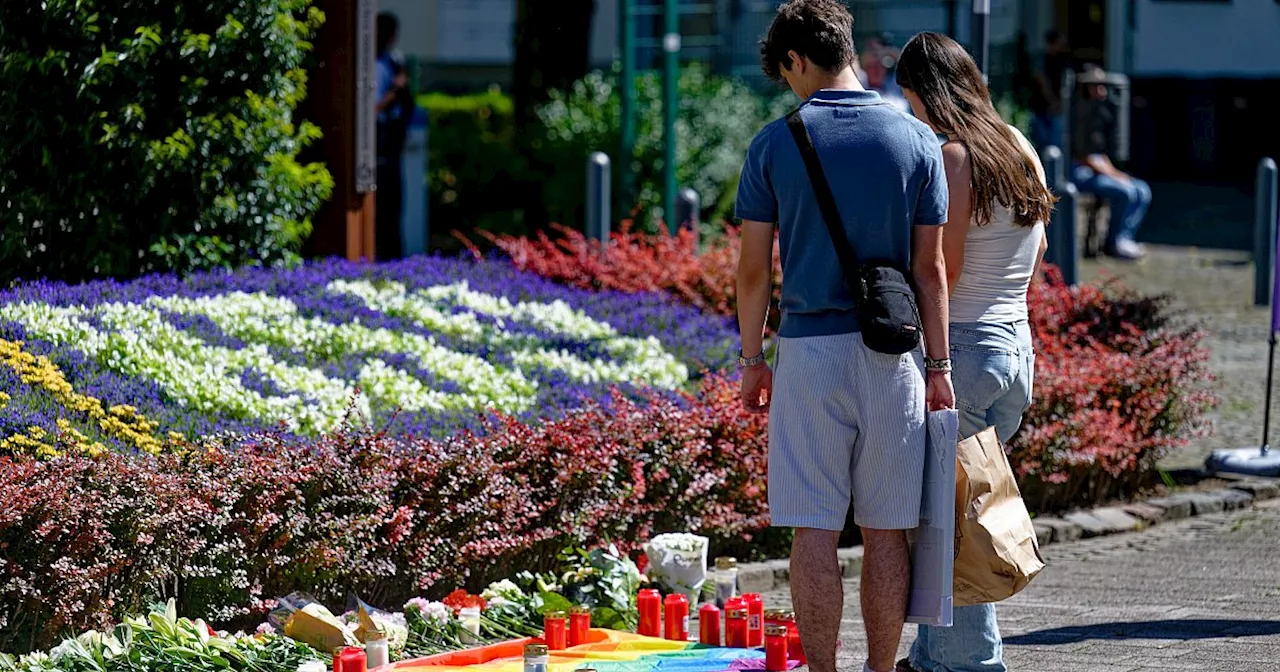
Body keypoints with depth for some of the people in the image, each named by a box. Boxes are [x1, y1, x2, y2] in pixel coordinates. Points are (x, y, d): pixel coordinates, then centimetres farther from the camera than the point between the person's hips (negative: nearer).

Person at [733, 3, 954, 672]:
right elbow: (929, 267, 3)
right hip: (893, 357, 2)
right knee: (887, 530, 7)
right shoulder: (915, 140, 2)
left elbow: (754, 266, -1)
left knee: (814, 530, 2)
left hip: (809, 349, -2)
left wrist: (752, 359, 9)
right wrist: (938, 365, 8)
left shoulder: (775, 143, -2)